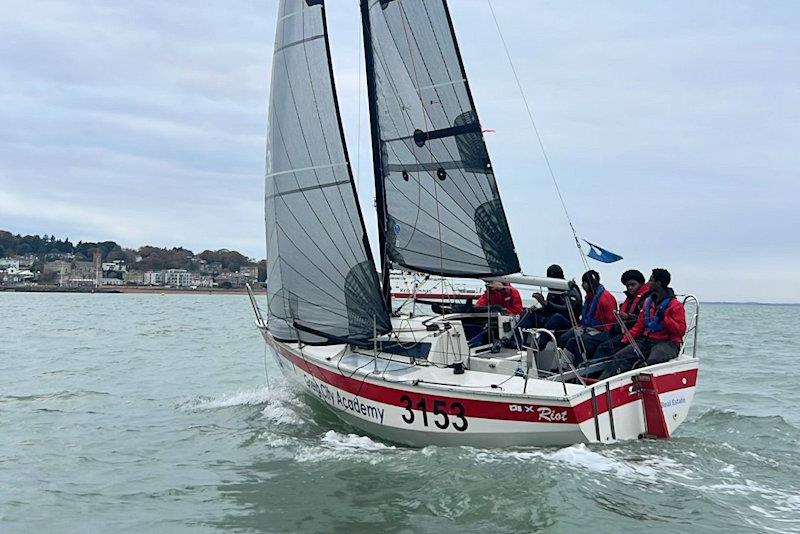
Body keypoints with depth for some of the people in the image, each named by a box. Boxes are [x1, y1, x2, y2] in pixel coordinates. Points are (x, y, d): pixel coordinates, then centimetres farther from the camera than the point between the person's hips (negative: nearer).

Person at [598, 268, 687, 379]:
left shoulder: (675, 305, -3)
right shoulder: (648, 302, 18)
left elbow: (681, 331, -10)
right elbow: (639, 325, 19)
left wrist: (664, 318, -20)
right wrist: (625, 341, 9)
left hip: (666, 343, -5)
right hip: (646, 341, 5)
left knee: (652, 361, -38)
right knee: (619, 357, -17)